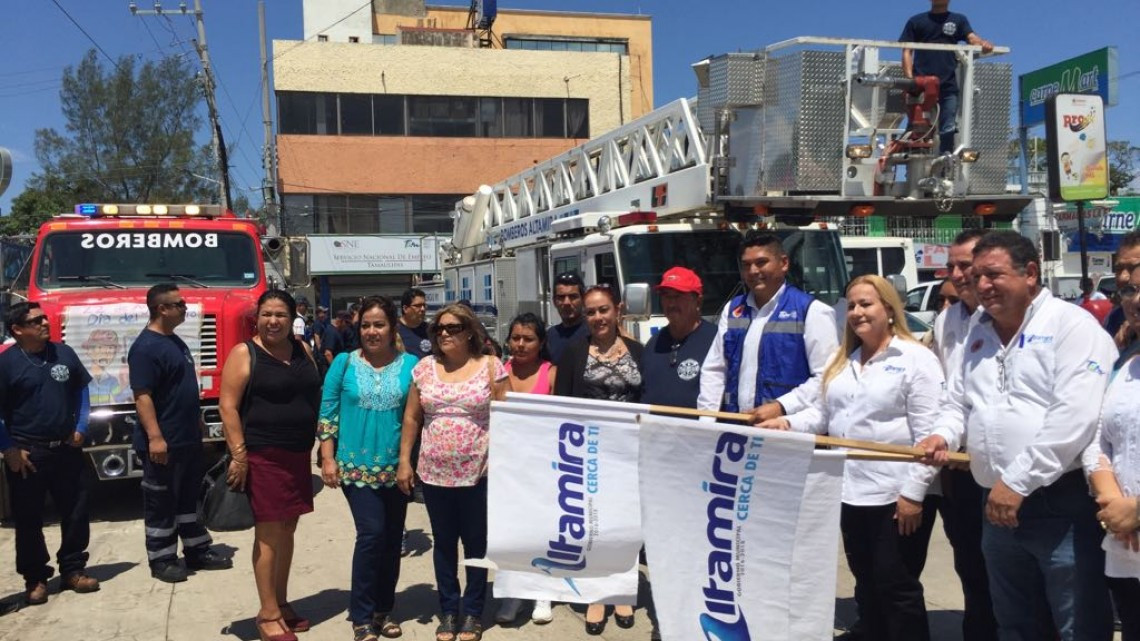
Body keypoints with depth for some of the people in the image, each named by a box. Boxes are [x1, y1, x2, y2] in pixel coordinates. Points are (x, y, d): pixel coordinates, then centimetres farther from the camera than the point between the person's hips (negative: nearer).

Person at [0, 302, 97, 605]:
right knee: (28, 519, 6)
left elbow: (82, 389, 14)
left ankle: (73, 570, 23)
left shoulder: (64, 353, 2)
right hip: (27, 454, -4)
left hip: (66, 449, 4)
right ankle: (35, 578, 18)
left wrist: (81, 427, 6)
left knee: (76, 512, 9)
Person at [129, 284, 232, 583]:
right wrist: (154, 437, -27)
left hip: (189, 437, 10)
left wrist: (197, 419, 23)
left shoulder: (175, 341, 12)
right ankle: (161, 559, 14)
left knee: (188, 497, 17)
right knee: (161, 502, 3)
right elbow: (142, 396, -23)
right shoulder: (146, 347, -18)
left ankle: (197, 550, 27)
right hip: (164, 442, -10)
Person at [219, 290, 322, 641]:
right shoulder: (244, 353, -7)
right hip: (262, 456, -6)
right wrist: (239, 455, -17)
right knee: (268, 533, -2)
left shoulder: (302, 351, 9)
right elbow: (228, 406, -11)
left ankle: (282, 602, 26)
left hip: (298, 455, 6)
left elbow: (316, 397, 16)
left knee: (287, 530, 14)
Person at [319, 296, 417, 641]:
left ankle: (383, 609, 28)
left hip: (396, 467, 2)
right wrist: (328, 459, -4)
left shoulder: (410, 364, 0)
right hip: (356, 466, -2)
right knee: (371, 533, -11)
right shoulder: (344, 363, 0)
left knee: (392, 538, 10)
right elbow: (328, 413, 2)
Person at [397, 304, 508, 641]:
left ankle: (473, 612, 22)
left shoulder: (490, 366, -4)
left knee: (476, 543, 8)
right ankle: (448, 611, 26)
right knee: (444, 543, 12)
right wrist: (404, 461, 5)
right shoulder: (425, 368, 4)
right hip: (434, 473, 3)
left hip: (478, 473, -3)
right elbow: (411, 417, 9)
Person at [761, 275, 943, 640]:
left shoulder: (916, 359, -9)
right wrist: (788, 423, -4)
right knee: (866, 586, 17)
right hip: (852, 493, 7)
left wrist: (914, 492, -18)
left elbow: (927, 432, -14)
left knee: (896, 587, 2)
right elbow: (823, 414, 16)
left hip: (896, 495, -7)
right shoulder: (841, 362, 15)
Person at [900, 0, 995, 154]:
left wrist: (983, 43, -24)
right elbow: (907, 51, 6)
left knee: (948, 130, -2)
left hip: (948, 86, 1)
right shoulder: (916, 21, 13)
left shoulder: (958, 20, 16)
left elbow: (972, 38, 0)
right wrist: (910, 80, -8)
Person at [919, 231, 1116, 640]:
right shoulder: (978, 334, 14)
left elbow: (1075, 417, -21)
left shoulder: (1071, 326, -10)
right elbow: (958, 402, 21)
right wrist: (944, 435, -2)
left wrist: (1017, 481, -21)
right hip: (997, 506, 7)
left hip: (1062, 505, -7)